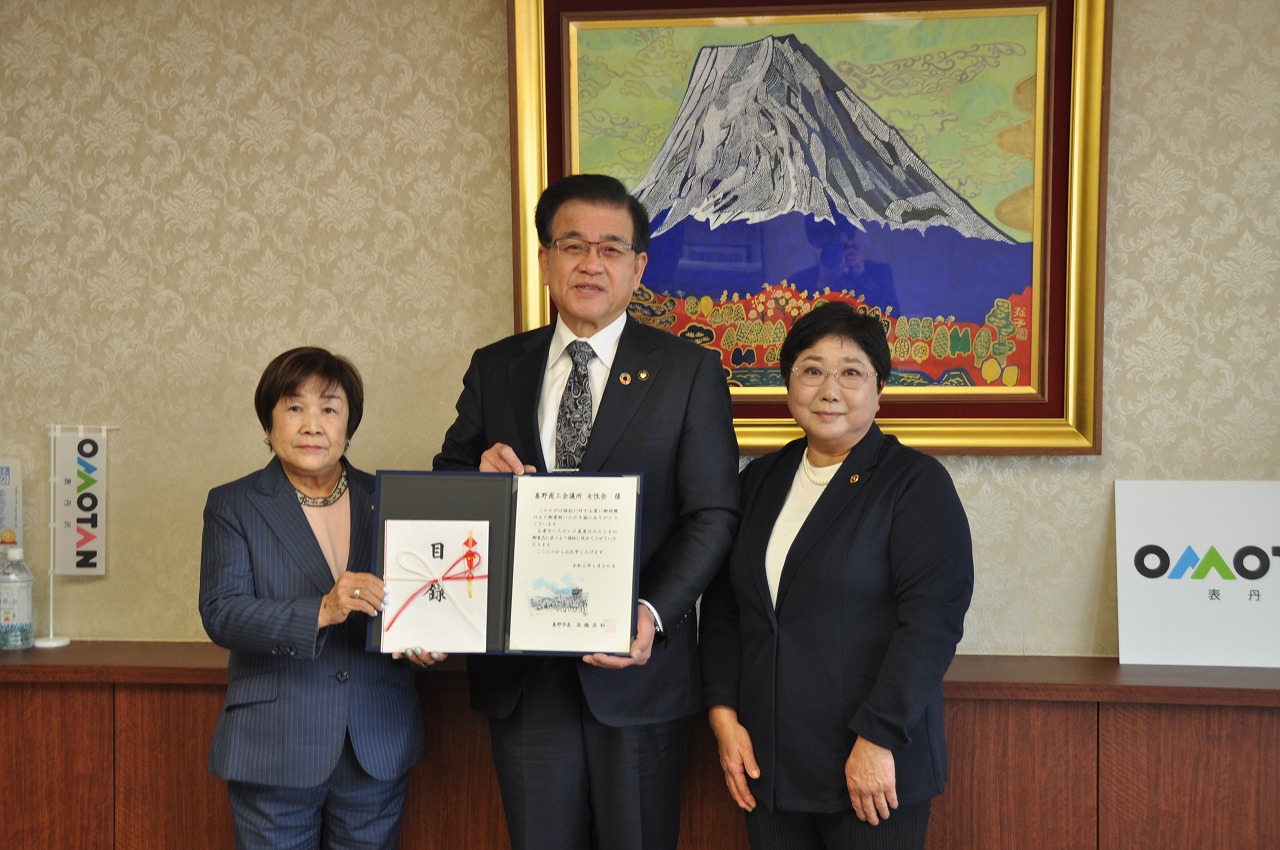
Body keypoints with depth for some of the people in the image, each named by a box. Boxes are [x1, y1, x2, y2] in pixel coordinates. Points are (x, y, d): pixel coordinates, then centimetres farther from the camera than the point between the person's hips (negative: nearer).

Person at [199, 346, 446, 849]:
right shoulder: (232, 505, 1)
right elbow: (221, 614, -10)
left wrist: (429, 644, -9)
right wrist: (320, 612, -24)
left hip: (377, 750, 2)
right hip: (274, 751, -2)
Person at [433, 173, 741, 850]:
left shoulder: (690, 372, 0)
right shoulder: (495, 368, 9)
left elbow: (713, 514, -6)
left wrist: (652, 613, -21)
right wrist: (481, 475, -10)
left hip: (636, 664, -2)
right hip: (520, 670, 2)